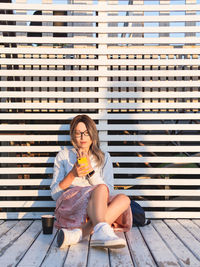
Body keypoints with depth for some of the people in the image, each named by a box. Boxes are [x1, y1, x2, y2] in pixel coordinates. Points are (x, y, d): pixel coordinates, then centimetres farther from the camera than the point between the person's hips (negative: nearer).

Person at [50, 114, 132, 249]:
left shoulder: (104, 157, 18)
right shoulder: (63, 156, 14)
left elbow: (110, 192, 5)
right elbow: (54, 194, 7)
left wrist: (90, 170, -9)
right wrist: (72, 174, -11)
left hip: (99, 207, 3)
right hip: (70, 205, -2)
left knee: (124, 199, -29)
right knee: (100, 189, -31)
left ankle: (78, 233, -43)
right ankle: (101, 230, -59)